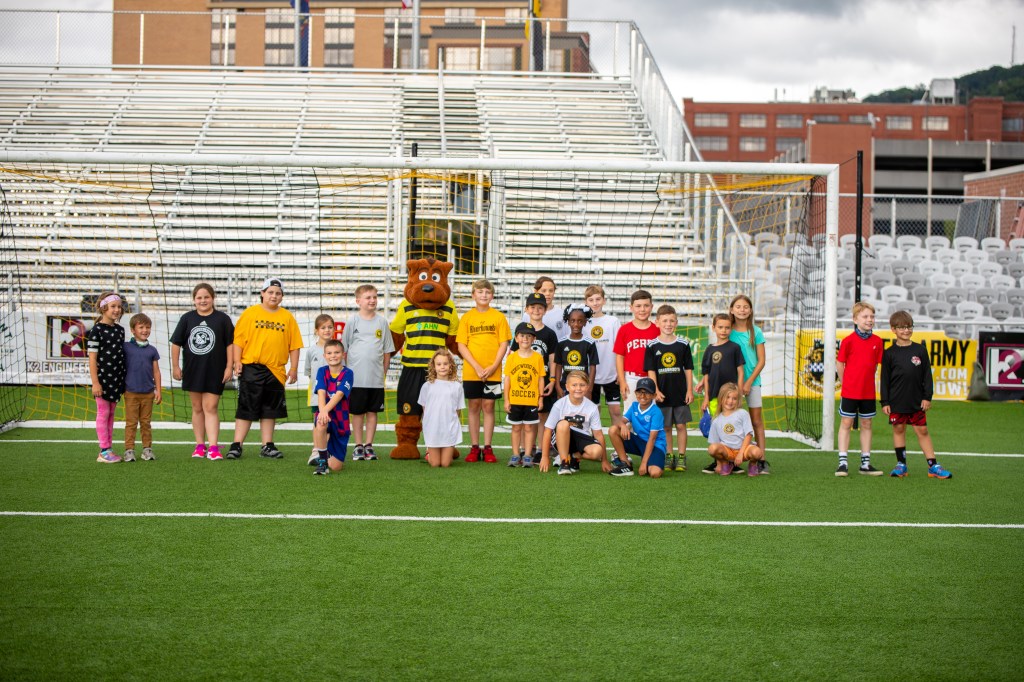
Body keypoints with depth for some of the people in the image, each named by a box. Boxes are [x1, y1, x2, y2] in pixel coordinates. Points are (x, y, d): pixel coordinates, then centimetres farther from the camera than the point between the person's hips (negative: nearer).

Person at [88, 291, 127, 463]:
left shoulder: (119, 330, 10)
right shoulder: (96, 331, -10)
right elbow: (92, 358, -12)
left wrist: (125, 379, 14)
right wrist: (95, 382, -16)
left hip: (117, 379, 6)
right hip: (103, 378, -6)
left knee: (111, 414, 10)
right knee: (103, 413, -1)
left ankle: (108, 449, 15)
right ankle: (104, 451, 2)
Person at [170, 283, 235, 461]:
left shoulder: (222, 319, -2)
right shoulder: (187, 318, 4)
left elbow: (230, 344, 0)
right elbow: (176, 343, 8)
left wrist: (229, 367, -5)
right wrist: (175, 366, 4)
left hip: (215, 372, -3)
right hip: (192, 371, 3)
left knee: (210, 408, -8)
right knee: (197, 408, 10)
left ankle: (213, 447, -11)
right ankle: (200, 446, 17)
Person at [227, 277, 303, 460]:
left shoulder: (287, 317, 8)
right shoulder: (250, 313, 2)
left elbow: (294, 345, 8)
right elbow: (238, 339, 1)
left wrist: (293, 368, 2)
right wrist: (237, 361, -7)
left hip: (275, 370, 3)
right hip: (251, 368, -2)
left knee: (270, 410, 8)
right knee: (246, 409, -2)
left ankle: (267, 446, 16)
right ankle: (236, 445, 1)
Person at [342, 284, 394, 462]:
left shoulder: (381, 321, 5)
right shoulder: (353, 321, 0)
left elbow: (387, 350, 9)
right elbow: (343, 349, 4)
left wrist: (384, 372, 5)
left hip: (376, 378, 2)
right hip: (356, 377, -2)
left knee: (372, 412, 7)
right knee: (357, 412, 5)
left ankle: (369, 445, 15)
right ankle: (358, 446, 14)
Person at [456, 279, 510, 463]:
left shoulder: (498, 317, 2)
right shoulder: (467, 317, 3)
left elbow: (504, 344, 0)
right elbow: (461, 346, 0)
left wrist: (493, 367, -10)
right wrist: (476, 367, -11)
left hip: (492, 372, -1)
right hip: (471, 372, 1)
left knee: (488, 406, 2)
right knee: (474, 407, 4)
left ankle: (487, 448, 7)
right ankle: (474, 448, 10)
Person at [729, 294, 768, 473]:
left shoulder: (756, 332, 1)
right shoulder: (728, 332, 3)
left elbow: (761, 361, 0)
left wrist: (749, 381, -9)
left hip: (753, 380, -1)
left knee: (757, 421, -1)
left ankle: (762, 460, 0)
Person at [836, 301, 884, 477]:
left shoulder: (877, 341, 1)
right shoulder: (848, 341, -9)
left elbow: (875, 364, 11)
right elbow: (839, 363, -1)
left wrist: (867, 380, 8)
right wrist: (846, 383, 2)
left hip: (868, 391, 4)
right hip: (849, 391, -4)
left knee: (866, 425, 10)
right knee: (846, 423, 0)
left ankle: (865, 463, 18)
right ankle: (843, 463, 3)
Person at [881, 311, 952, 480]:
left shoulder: (920, 350, 3)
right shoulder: (889, 353, 0)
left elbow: (927, 375, 6)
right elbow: (885, 379, 1)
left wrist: (927, 397, 0)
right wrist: (884, 402, -2)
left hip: (916, 401, 1)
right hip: (896, 401, -1)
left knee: (922, 430, 3)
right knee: (898, 430, 6)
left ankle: (933, 466, 4)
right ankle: (901, 465, 15)